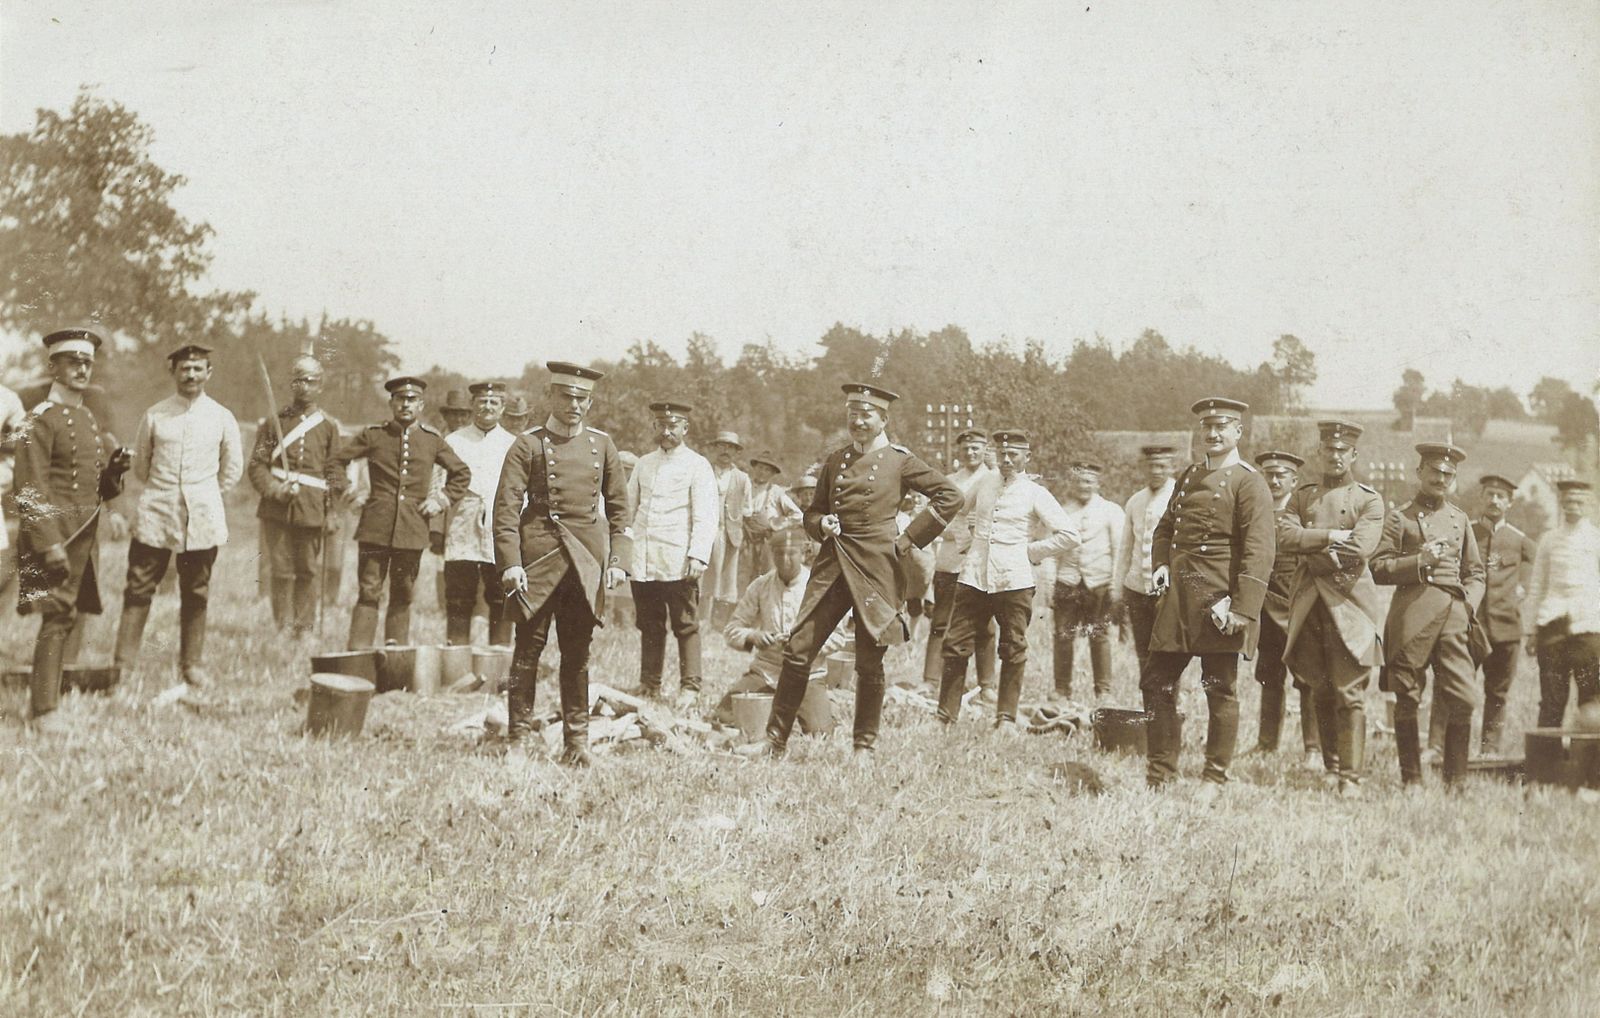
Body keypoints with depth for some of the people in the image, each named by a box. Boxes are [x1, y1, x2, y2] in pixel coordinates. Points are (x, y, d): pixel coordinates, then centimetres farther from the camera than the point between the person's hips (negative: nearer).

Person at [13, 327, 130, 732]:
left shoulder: (92, 421, 17)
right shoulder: (40, 420, -8)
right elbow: (31, 492, -14)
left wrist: (115, 470, -1)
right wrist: (49, 544, -20)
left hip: (87, 536, 8)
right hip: (55, 534, -8)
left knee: (66, 619, 9)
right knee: (56, 619, -8)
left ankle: (42, 696, 17)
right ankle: (44, 712, -5)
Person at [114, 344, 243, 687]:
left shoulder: (222, 418, 4)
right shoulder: (155, 416, 4)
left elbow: (232, 470, 14)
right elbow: (140, 465, 15)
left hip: (203, 519, 0)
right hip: (155, 518, 0)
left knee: (196, 595, 6)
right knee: (138, 590, -3)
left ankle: (192, 664, 15)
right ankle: (123, 664, -2)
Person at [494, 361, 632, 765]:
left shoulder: (602, 445, 11)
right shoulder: (528, 445, 1)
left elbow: (618, 507, 15)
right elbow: (506, 507, -5)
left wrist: (617, 560, 5)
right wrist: (510, 564, -13)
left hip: (586, 561, 3)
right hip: (539, 556, -3)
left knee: (578, 653, 5)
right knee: (530, 646, -1)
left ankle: (576, 741, 10)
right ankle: (517, 738, 5)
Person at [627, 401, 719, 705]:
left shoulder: (697, 465, 1)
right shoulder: (644, 464, 16)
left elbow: (706, 517, -4)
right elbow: (628, 509, 20)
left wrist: (698, 555, -14)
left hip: (678, 563, -5)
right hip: (642, 562, 5)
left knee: (686, 625, -3)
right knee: (649, 626, 8)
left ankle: (689, 687, 0)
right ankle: (649, 684, 13)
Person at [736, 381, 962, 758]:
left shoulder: (900, 460, 1)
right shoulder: (835, 460, 13)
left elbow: (951, 496, 0)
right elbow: (813, 511, 22)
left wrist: (909, 540, -2)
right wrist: (821, 524, -3)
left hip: (876, 569, -4)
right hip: (832, 566, 4)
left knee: (869, 662, 1)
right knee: (797, 650, -1)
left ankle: (865, 747, 14)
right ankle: (775, 740, 5)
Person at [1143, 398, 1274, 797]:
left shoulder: (1248, 483, -6)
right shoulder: (1189, 476, 17)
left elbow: (1258, 552, -14)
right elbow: (1165, 527, 27)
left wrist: (1240, 609, -21)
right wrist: (1160, 564, 6)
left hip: (1218, 600, -7)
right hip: (1178, 597, 7)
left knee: (1219, 690, 2)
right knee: (1157, 683, 7)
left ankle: (1215, 779, 13)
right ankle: (1159, 774, 17)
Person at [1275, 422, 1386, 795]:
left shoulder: (1369, 500, 5)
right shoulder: (1303, 496, 15)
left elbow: (1361, 550, -11)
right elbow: (1285, 538, -2)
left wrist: (1312, 550, -6)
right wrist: (1332, 535, -10)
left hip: (1349, 603, -4)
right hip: (1307, 602, 4)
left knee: (1350, 693, -9)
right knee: (1320, 692, 8)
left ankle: (1350, 777, -10)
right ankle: (1331, 765, 18)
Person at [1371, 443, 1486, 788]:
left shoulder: (1460, 520, 20)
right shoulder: (1399, 518, 7)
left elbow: (1475, 572, 23)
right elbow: (1378, 569, 1)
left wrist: (1469, 604, 5)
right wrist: (1419, 561, -12)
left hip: (1454, 616, 3)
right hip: (1412, 615, -3)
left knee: (1464, 700, -7)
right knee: (1407, 701, -1)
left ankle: (1456, 780, 3)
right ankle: (1411, 780, 8)